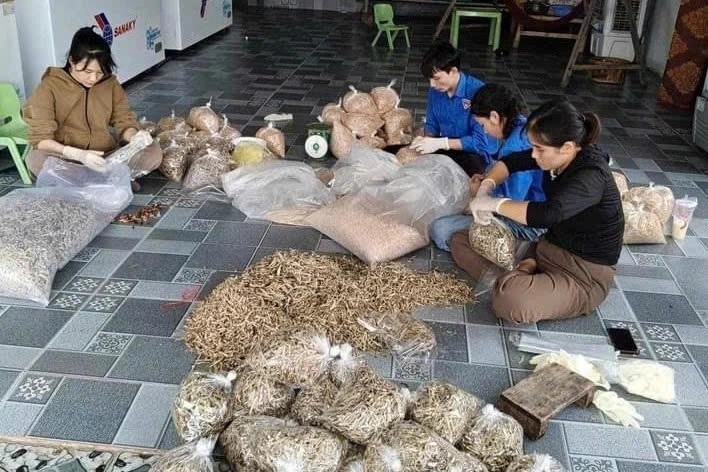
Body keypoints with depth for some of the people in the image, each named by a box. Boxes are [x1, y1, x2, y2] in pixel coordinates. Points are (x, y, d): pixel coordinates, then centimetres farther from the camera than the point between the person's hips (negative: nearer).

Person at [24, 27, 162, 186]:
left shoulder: (110, 83, 1)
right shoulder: (49, 87, -11)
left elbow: (124, 121, 3)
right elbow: (40, 139, -16)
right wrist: (79, 155, -34)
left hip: (106, 158, 3)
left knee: (153, 150, -20)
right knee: (35, 159, -35)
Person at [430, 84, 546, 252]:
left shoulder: (518, 146, -29)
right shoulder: (519, 125, 2)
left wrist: (479, 191, -10)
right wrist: (486, 179, 4)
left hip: (526, 225, -10)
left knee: (440, 230, -22)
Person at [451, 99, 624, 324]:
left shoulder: (591, 175, -28)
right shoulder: (557, 157, -4)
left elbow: (548, 214, -45)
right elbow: (511, 161, 12)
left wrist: (493, 203, -30)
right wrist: (485, 188, -8)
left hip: (585, 274, -9)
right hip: (548, 247, 9)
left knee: (509, 299, -39)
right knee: (460, 241, 9)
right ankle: (515, 279, -10)